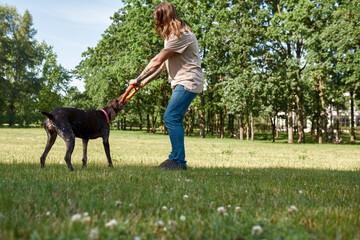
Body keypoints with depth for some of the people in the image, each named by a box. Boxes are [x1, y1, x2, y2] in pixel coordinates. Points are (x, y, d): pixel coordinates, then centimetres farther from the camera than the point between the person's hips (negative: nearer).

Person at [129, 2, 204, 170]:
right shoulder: (173, 35, 18)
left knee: (171, 118, -17)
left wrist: (138, 80, -7)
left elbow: (157, 62, -15)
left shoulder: (180, 35, -15)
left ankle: (178, 161, -15)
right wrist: (145, 82, 10)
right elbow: (162, 65, 16)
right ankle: (176, 160, 13)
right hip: (181, 82, 10)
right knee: (174, 120, 8)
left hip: (188, 82, -10)